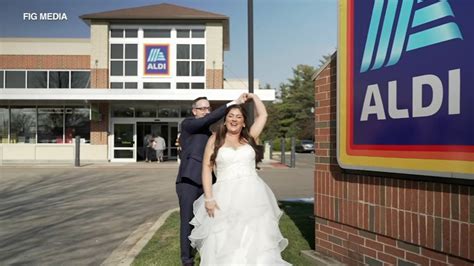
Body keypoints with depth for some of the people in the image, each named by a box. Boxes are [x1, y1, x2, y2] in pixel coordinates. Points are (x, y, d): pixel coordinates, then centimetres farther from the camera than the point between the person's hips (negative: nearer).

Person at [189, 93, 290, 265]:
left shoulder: (249, 138, 14)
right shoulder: (215, 139, 8)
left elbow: (263, 115, 17)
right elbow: (206, 168, 2)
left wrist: (252, 96, 27)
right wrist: (209, 198, -7)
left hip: (253, 195, 2)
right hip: (226, 197, -1)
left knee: (255, 241, -2)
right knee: (224, 244, -2)